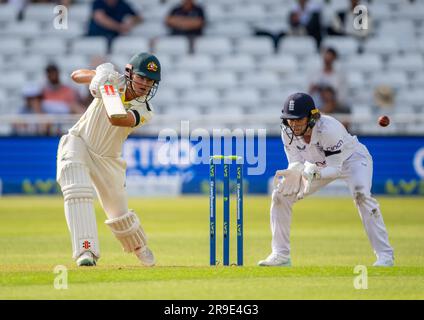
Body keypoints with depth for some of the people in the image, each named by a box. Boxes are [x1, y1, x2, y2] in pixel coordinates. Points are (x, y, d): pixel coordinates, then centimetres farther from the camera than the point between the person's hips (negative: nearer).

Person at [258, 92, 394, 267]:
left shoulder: (328, 129, -38)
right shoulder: (288, 131, -21)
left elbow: (335, 168, -33)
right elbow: (296, 162, -13)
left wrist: (314, 173, -52)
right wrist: (289, 173, -37)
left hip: (352, 158, -6)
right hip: (317, 166, 6)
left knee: (361, 194, -33)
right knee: (280, 195, -5)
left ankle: (385, 254, -27)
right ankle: (281, 255, 5)